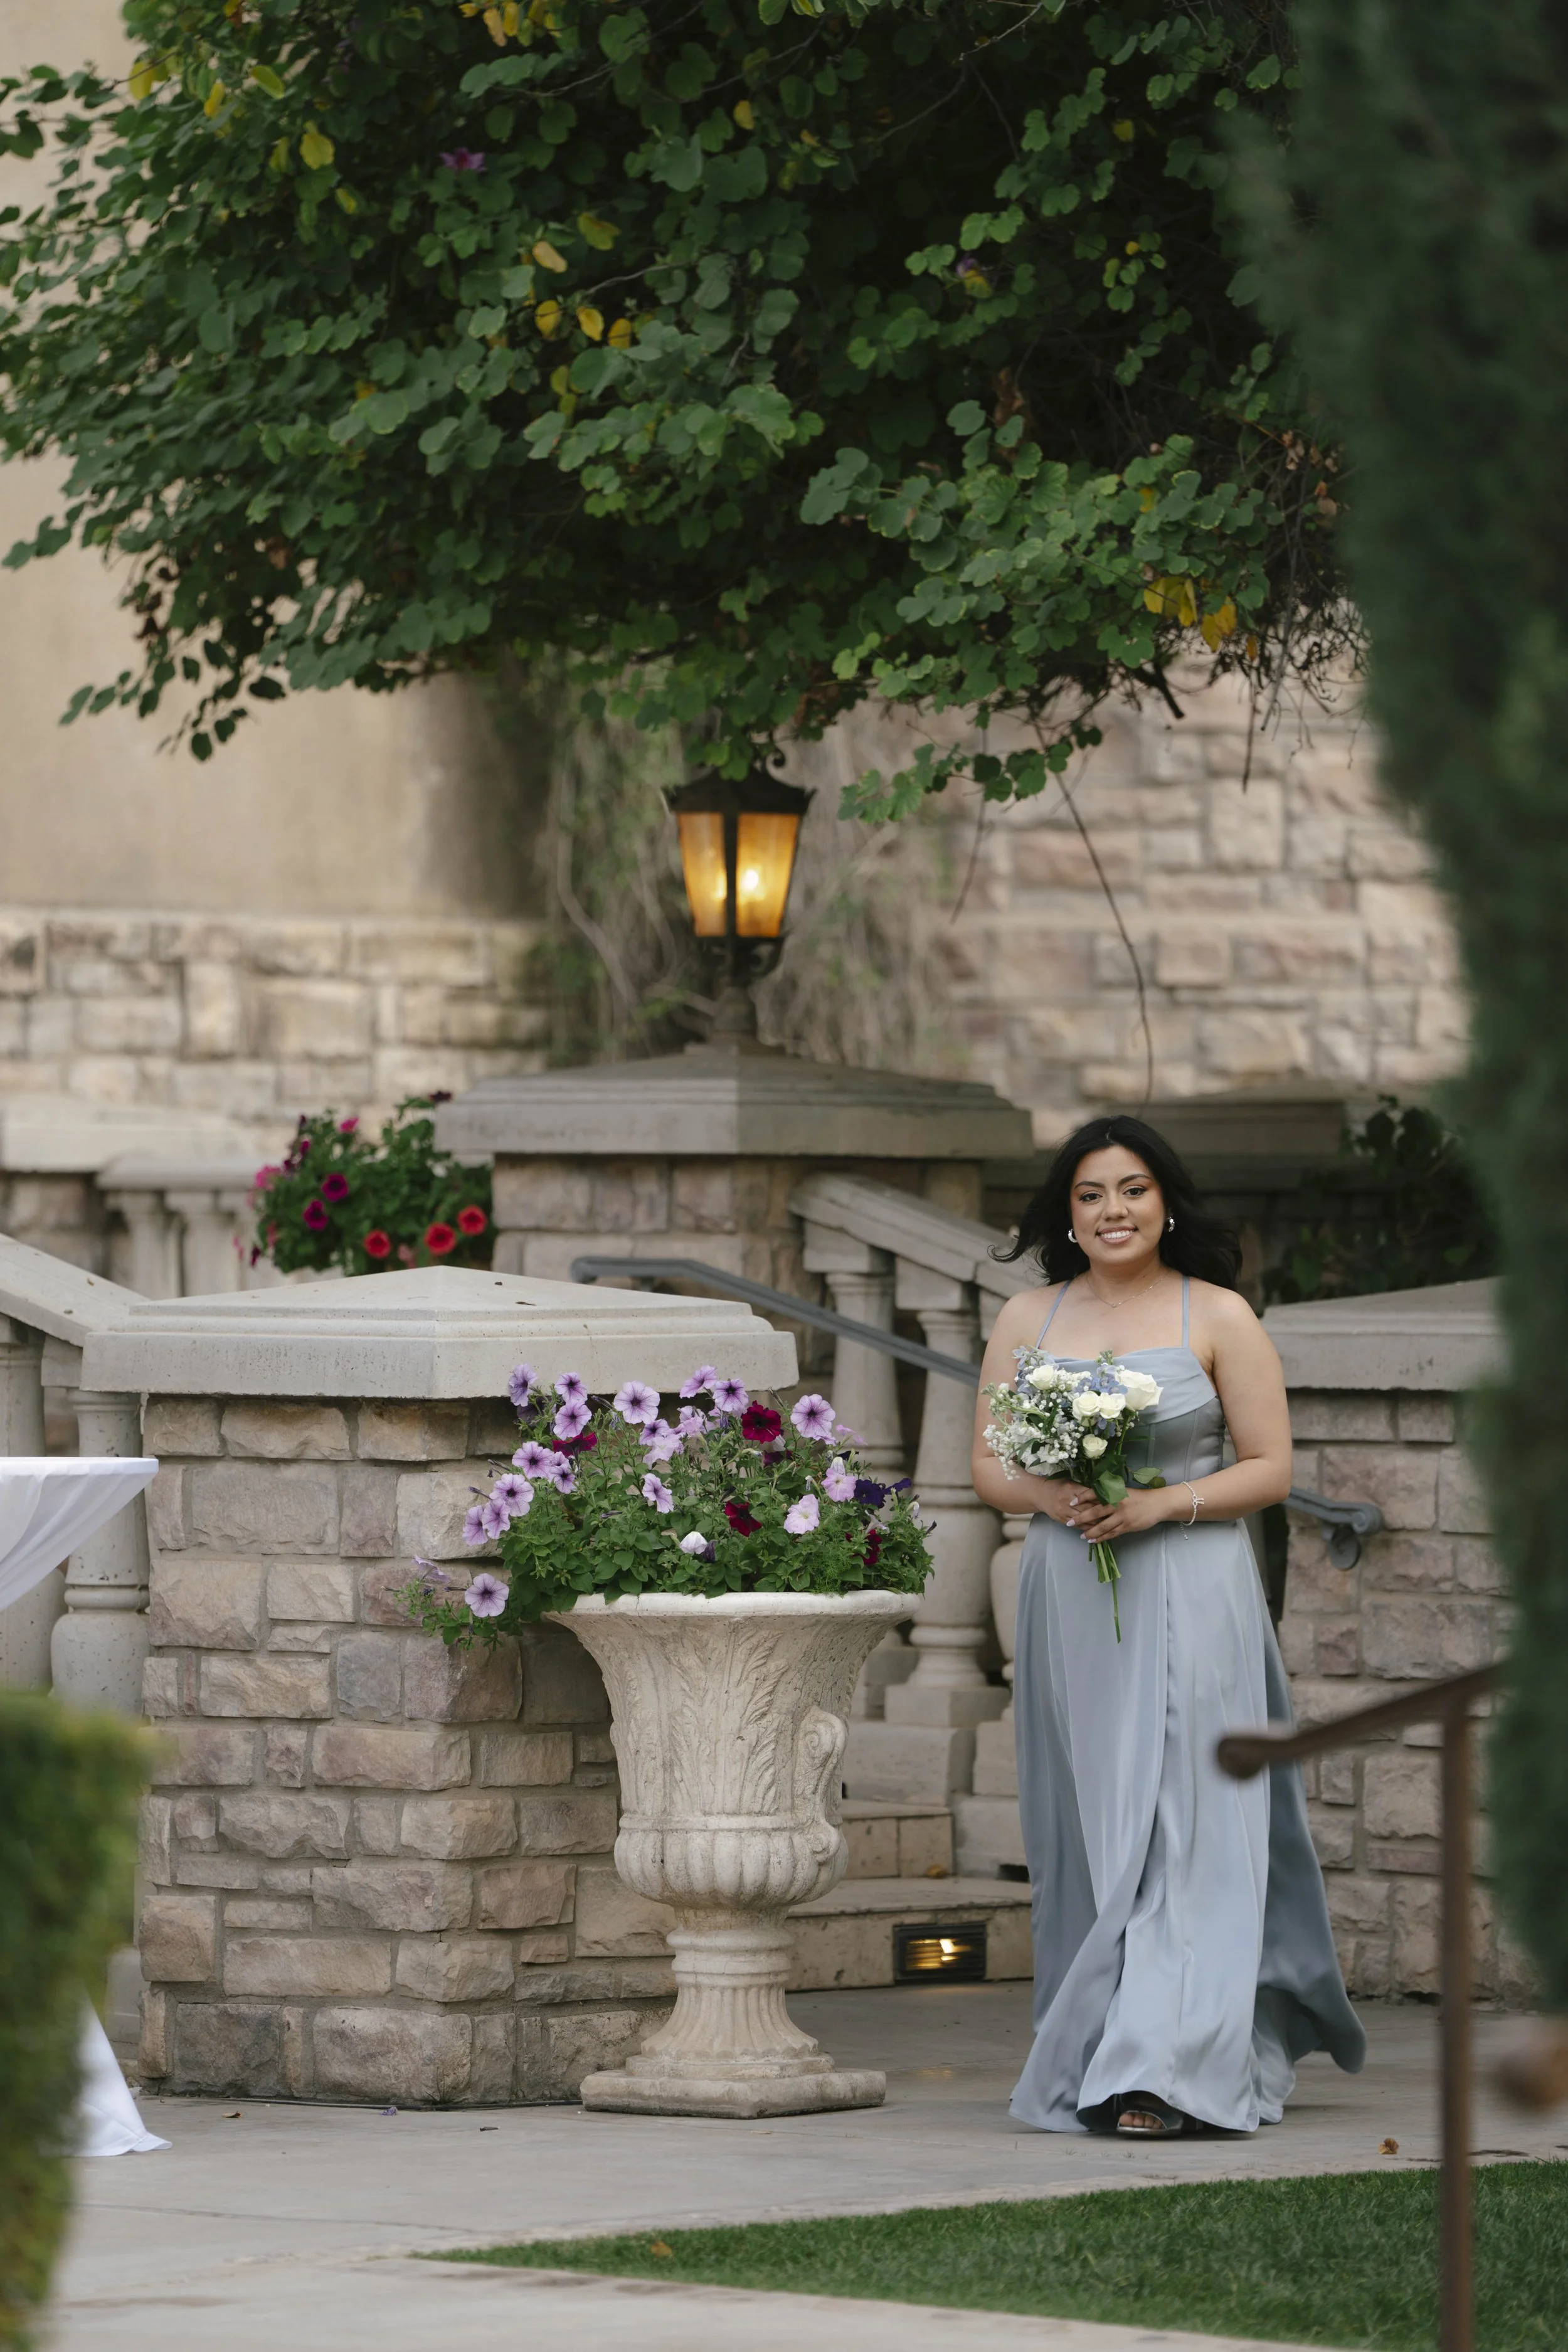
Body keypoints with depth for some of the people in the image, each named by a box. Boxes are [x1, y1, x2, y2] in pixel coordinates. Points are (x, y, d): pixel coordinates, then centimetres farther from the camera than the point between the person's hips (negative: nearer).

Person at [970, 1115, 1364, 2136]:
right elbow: (990, 1465, 12)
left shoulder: (1219, 1318, 1)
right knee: (1086, 1831, 4)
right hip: (1068, 1600, 4)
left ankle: (1161, 2069, -16)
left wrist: (1161, 1504, -15)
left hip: (1189, 1601, -4)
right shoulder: (1029, 1320, 12)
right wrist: (1053, 1498, -9)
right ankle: (1096, 2061, 10)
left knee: (1178, 1824, -10)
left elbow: (1271, 1468, -2)